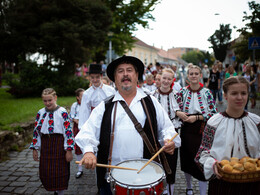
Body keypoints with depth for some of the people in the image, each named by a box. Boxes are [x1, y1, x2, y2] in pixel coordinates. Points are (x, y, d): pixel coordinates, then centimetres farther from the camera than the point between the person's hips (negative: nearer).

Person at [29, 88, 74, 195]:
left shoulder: (62, 112, -10)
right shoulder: (40, 113, 5)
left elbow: (68, 131, -11)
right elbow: (36, 131, 11)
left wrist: (69, 150, -13)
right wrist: (34, 149, 11)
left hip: (59, 146, -4)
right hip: (45, 147, 5)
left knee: (60, 173, 5)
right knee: (45, 173, 11)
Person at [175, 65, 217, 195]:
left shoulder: (207, 93, -2)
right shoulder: (182, 92, 2)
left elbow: (213, 113, -4)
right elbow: (175, 109, 5)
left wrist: (196, 117, -15)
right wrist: (178, 113, -17)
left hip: (202, 131, -2)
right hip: (187, 130, 2)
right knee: (187, 160, 14)